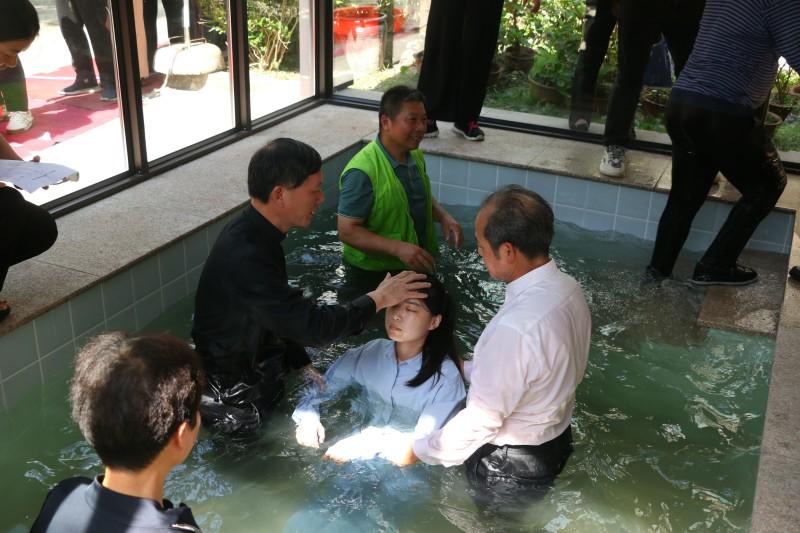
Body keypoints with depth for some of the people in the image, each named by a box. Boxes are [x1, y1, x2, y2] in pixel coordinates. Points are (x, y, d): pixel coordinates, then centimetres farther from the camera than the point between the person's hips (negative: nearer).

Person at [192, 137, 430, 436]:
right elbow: (312, 325, -32)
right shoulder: (245, 258, -34)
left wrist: (302, 365, 6)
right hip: (235, 403, -9)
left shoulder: (256, 236, -2)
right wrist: (378, 300, -22)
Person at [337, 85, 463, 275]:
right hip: (374, 273, -7)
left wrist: (443, 216, 2)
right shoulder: (362, 172, -21)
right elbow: (347, 231, -18)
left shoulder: (416, 156, 5)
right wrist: (398, 248, -27)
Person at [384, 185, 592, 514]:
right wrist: (466, 370, 10)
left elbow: (480, 422, -26)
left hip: (511, 469, -7)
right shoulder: (567, 287, -10)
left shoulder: (516, 329, -37)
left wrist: (415, 451, -12)